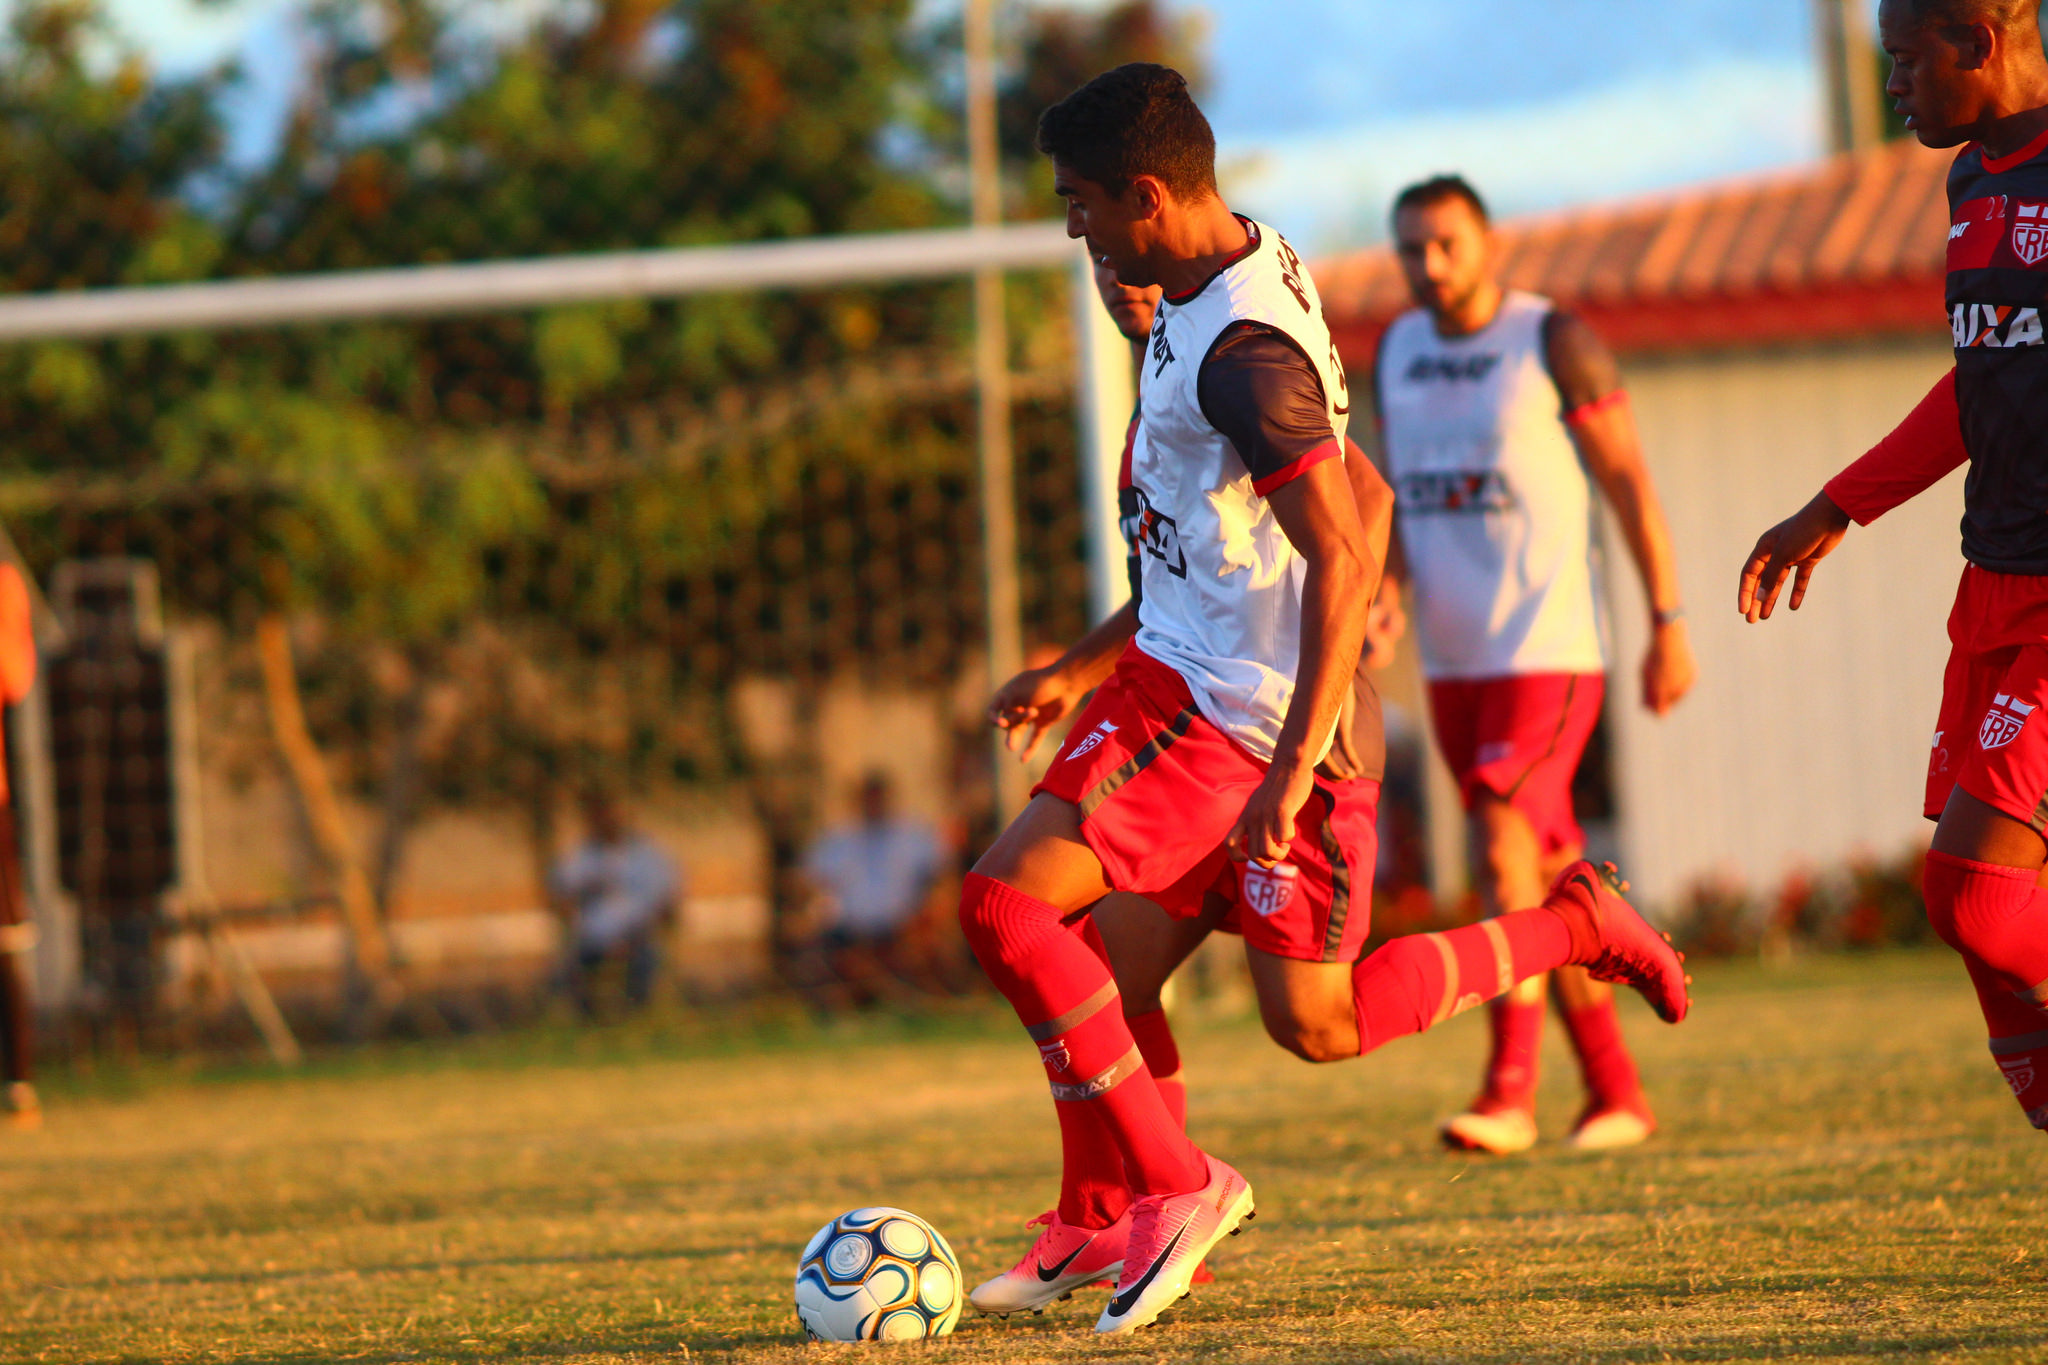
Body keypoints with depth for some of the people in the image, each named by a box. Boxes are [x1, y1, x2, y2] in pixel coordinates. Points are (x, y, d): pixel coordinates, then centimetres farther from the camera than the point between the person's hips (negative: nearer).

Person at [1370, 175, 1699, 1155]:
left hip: (1549, 649, -6)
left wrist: (1668, 623, -6)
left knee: (1502, 852, -18)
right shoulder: (1399, 351, 11)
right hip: (1454, 659, 6)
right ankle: (1616, 1096, 16)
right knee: (1547, 877, 9)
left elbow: (1628, 481, -5)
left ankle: (1510, 1089, -17)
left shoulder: (1553, 340, -7)